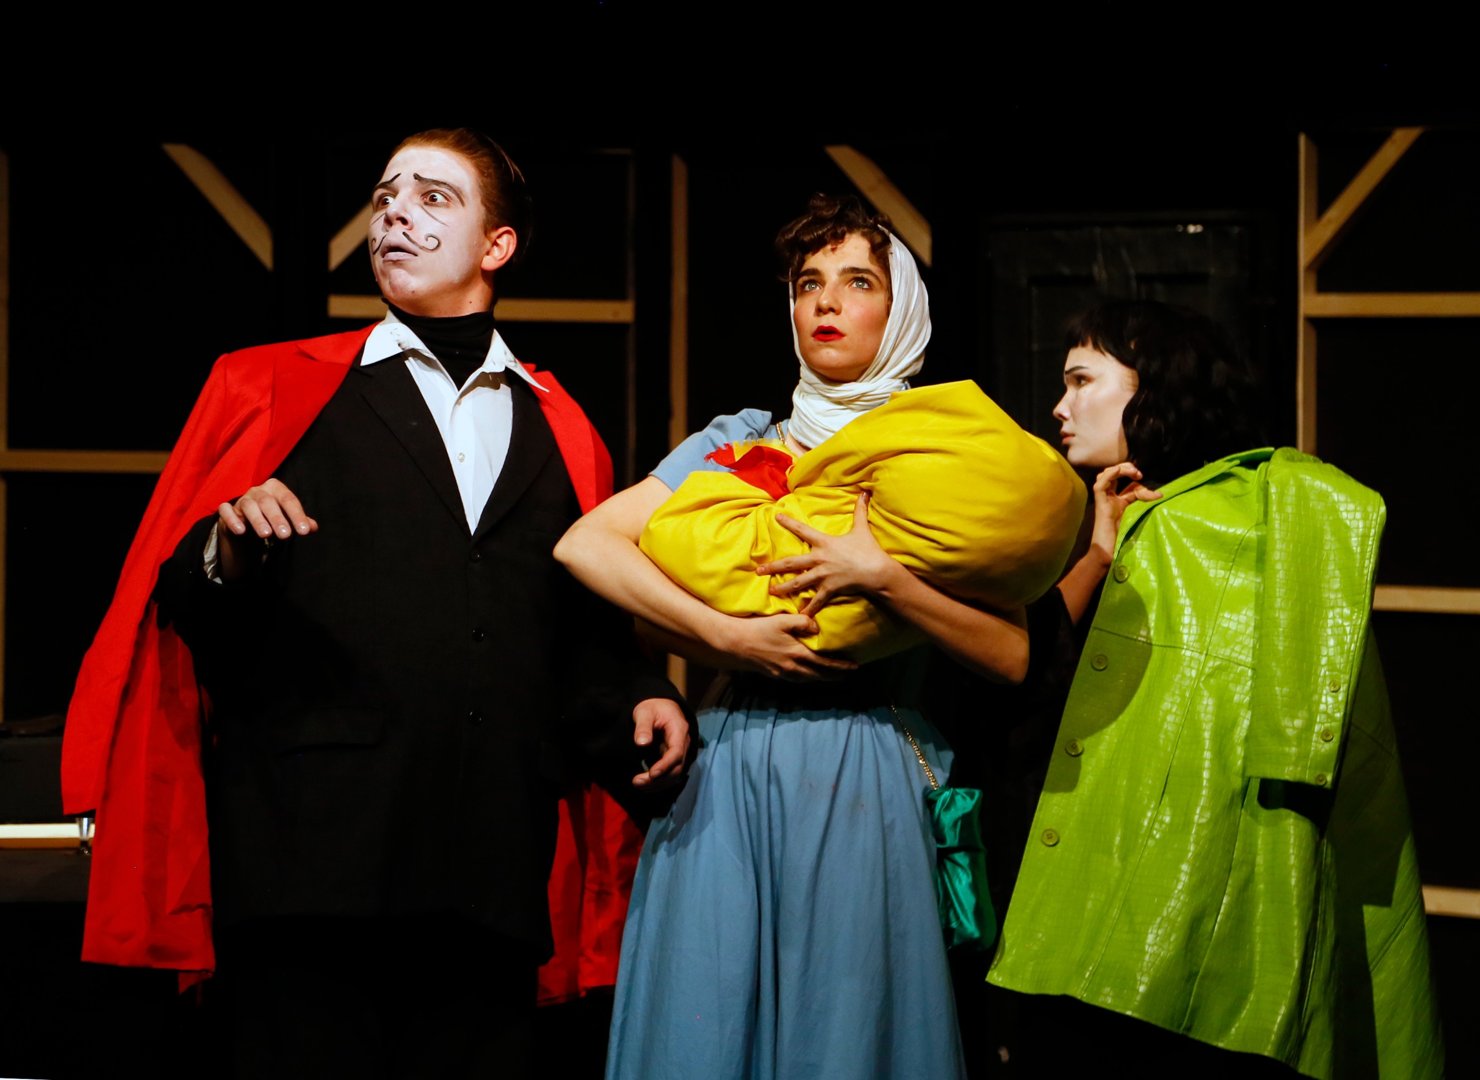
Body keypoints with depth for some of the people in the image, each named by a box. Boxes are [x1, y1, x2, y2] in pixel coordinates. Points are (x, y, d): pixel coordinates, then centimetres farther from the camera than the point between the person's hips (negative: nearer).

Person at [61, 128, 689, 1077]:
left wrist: (636, 707, 0)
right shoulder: (271, 392, 11)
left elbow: (581, 630, 19)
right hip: (315, 857, -3)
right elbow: (182, 608, 5)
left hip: (491, 879, 3)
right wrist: (229, 558, -16)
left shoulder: (560, 434, 19)